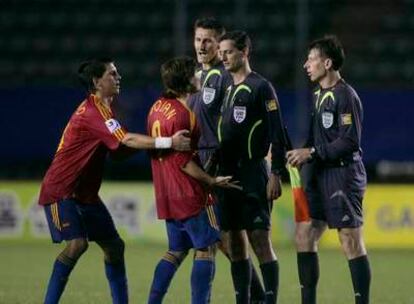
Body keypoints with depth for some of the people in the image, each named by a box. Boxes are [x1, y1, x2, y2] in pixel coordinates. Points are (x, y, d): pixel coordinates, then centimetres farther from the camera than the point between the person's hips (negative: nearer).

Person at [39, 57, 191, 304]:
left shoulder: (102, 108, 12)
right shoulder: (93, 112, -20)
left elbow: (117, 151, 12)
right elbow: (127, 140, -31)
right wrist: (169, 142, -35)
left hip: (85, 193, 10)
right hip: (62, 191, -10)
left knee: (114, 246, 8)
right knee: (77, 244, -23)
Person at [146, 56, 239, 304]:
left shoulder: (158, 107, 9)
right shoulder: (182, 114, -17)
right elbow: (184, 162, -19)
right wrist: (212, 181, -12)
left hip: (167, 196, 9)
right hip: (189, 195, -9)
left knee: (177, 250, 17)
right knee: (207, 248, -2)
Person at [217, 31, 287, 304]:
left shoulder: (261, 87, -6)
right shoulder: (227, 90, 15)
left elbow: (277, 133, -10)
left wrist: (276, 174, -16)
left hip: (254, 174, -7)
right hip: (228, 175, 7)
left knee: (260, 241, -9)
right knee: (236, 243, 8)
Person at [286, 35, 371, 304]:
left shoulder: (345, 96, -13)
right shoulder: (318, 95, 15)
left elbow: (350, 141, -19)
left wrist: (312, 153, -17)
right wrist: (302, 156, 8)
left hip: (344, 176, -9)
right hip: (320, 176, 9)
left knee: (351, 242, -6)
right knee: (304, 236, 7)